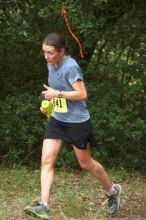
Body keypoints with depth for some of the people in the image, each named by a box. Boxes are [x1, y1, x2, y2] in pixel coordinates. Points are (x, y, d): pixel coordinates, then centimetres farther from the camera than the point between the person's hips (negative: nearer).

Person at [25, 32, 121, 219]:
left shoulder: (70, 67, -21)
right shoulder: (51, 65, 5)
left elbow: (82, 94, -25)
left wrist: (57, 94, -23)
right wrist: (50, 101, 9)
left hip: (77, 122, -7)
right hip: (57, 120, 7)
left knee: (86, 163, 8)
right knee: (46, 160, -8)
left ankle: (112, 191, 33)